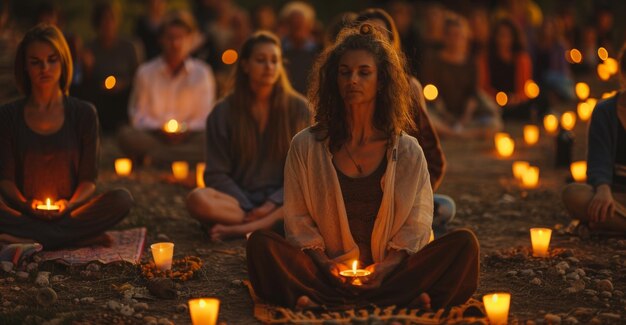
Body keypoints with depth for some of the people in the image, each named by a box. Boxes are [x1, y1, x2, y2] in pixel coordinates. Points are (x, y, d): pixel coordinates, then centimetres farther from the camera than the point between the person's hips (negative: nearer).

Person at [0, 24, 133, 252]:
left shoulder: (84, 114, 6)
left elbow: (88, 179, 2)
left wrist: (69, 204, -19)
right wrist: (25, 205, -20)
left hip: (70, 212, 1)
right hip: (23, 213, -1)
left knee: (122, 199, -28)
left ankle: (26, 240, -29)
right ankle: (85, 237, -30)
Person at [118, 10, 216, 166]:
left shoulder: (202, 73, 7)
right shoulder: (146, 72, 7)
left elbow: (206, 118, 4)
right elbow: (138, 115, 4)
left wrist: (187, 129, -15)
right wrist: (159, 128, -14)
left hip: (188, 137, 0)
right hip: (154, 137, 0)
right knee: (125, 135, -30)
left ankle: (155, 156, -32)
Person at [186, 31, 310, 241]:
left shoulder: (298, 108, 4)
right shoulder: (223, 113, 3)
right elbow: (217, 174, 2)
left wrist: (272, 204, -12)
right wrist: (248, 208, -13)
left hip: (280, 201, 0)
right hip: (238, 201, 0)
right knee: (198, 200, -32)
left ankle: (236, 230, -30)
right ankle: (272, 224, -26)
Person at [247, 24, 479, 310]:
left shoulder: (408, 151, 11)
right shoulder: (305, 146, 10)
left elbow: (417, 225, 7)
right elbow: (297, 219, 8)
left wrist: (388, 266, -13)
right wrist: (322, 262, -11)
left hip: (391, 273, 1)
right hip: (327, 274, -1)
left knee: (464, 244, -25)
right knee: (260, 244, -29)